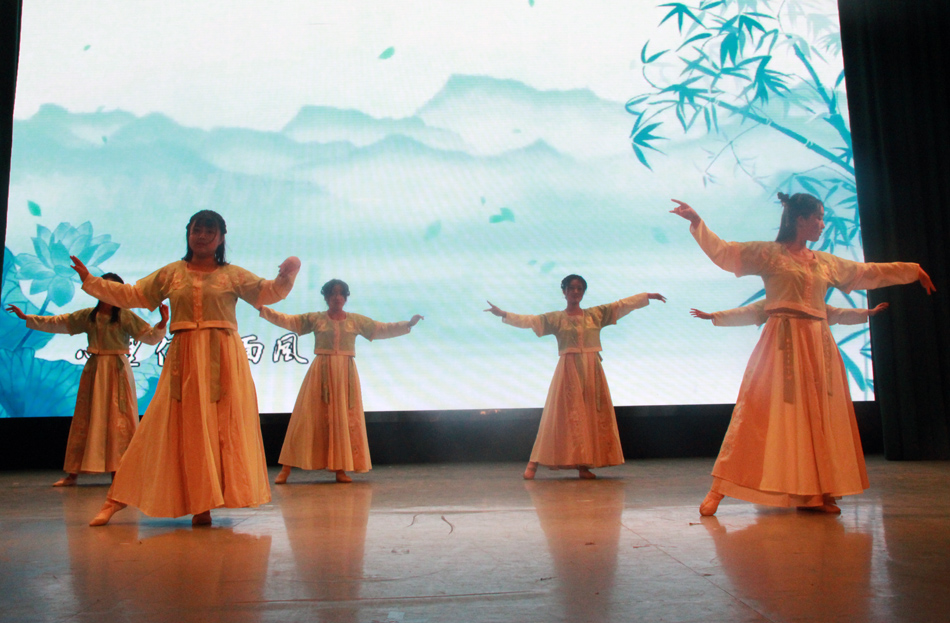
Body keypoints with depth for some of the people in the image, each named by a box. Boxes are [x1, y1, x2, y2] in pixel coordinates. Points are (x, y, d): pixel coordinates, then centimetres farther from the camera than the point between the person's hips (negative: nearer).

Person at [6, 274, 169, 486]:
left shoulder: (126, 316, -1)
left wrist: (162, 323, -22)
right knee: (85, 419, 6)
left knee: (119, 420, -6)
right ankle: (73, 474, 12)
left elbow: (150, 336, -4)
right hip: (94, 371, 4)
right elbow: (56, 323, 18)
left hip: (118, 371, -4)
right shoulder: (87, 316, 10)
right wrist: (26, 317, 21)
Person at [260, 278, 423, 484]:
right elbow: (287, 320, 3)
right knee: (307, 417, -3)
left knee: (344, 419, 1)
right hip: (320, 373, -2)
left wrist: (408, 324, -1)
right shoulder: (315, 318, 6)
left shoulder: (356, 320, 9)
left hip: (346, 374, 2)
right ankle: (286, 469, 3)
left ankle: (340, 469, 8)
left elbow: (383, 329, 7)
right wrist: (263, 309, -6)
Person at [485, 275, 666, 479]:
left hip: (592, 370, 3)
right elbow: (528, 321, -5)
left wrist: (648, 296, 7)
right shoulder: (556, 318, 2)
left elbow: (623, 304, 10)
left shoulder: (596, 314, 10)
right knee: (564, 414, -7)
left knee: (593, 415, 1)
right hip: (568, 370, -3)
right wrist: (502, 314, -15)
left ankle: (583, 465, 7)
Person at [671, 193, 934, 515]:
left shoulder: (826, 262, 20)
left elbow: (869, 272, 32)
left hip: (819, 344, 6)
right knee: (763, 412, -11)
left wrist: (913, 270, 39)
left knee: (818, 415, 4)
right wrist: (697, 222, -12)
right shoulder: (768, 253, 3)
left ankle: (815, 494, 13)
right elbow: (723, 251, -3)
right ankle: (719, 491, -9)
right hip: (783, 342, -6)